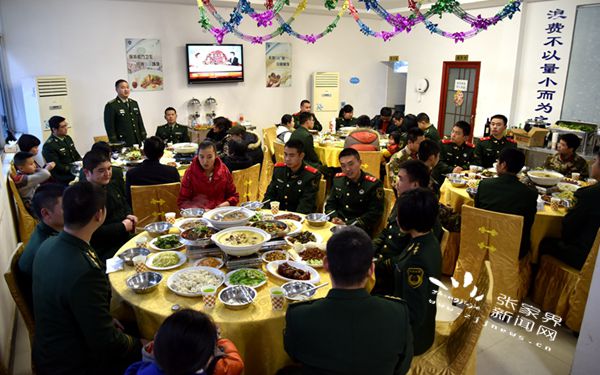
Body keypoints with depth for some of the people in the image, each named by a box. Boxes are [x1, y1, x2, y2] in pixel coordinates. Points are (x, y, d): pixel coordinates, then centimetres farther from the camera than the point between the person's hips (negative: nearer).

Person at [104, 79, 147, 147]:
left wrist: (144, 140, 10)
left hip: (137, 142, 5)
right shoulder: (111, 106, -4)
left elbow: (140, 122, 17)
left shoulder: (134, 103, 15)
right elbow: (109, 127, -7)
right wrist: (115, 144, -12)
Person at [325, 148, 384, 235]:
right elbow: (330, 203, 20)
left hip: (360, 229, -5)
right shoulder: (338, 179, 11)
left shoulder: (373, 184, -6)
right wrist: (334, 217, -2)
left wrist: (348, 225, -15)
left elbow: (374, 214, -9)